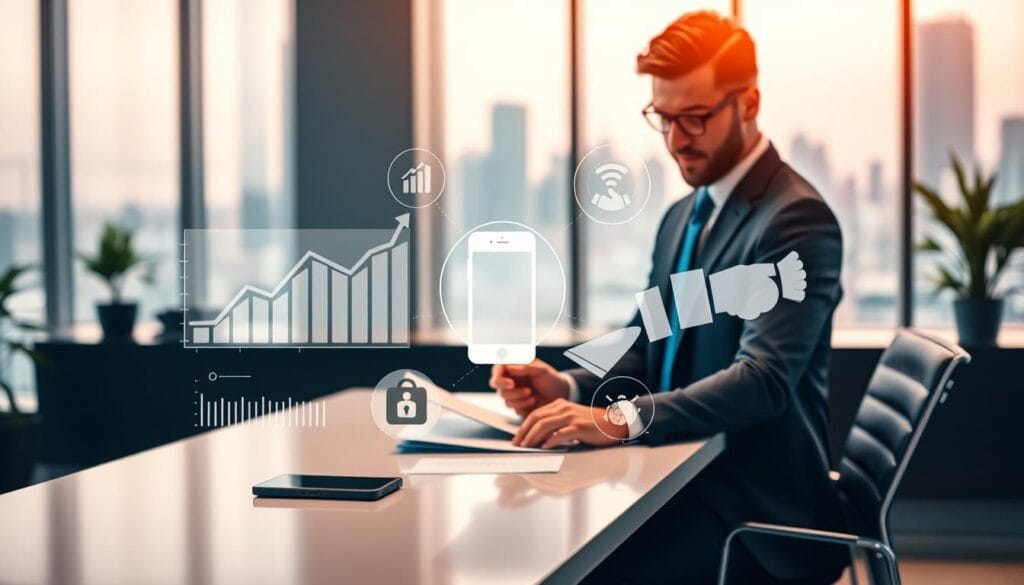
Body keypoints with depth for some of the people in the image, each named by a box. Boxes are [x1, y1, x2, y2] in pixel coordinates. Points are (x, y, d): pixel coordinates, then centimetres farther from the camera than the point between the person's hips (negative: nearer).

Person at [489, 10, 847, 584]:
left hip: (756, 509, -8)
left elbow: (762, 380, -25)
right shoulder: (683, 216, 14)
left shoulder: (797, 219, -14)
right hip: (685, 482, 8)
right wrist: (568, 387, -5)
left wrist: (619, 419, -36)